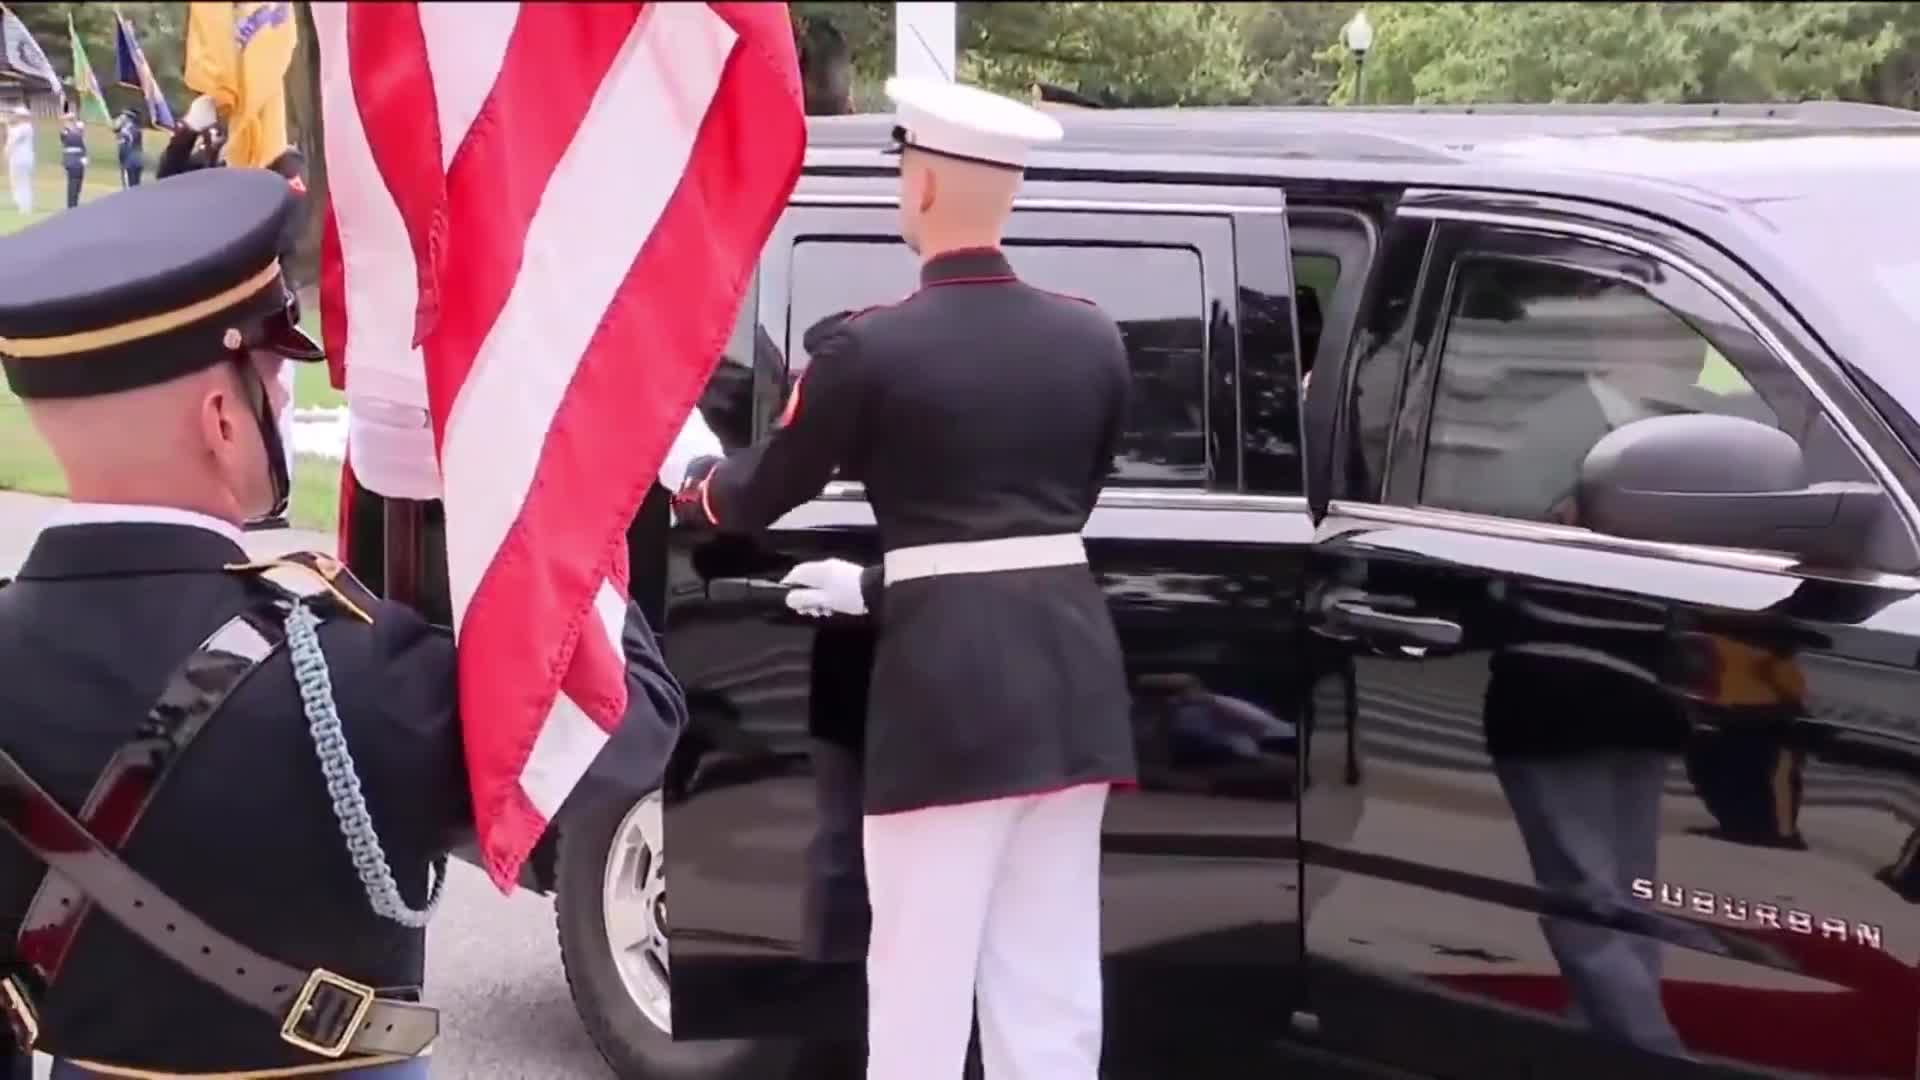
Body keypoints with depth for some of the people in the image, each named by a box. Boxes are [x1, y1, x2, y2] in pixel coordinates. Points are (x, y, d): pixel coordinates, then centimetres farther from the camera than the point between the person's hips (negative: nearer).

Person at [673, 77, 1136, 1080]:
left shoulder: (870, 345, -10)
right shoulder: (1089, 336, 7)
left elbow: (771, 488, 4)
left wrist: (690, 483, 28)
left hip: (947, 671, -5)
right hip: (1071, 657, 6)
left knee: (923, 978, 6)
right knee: (1049, 981, 14)